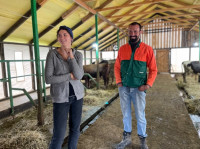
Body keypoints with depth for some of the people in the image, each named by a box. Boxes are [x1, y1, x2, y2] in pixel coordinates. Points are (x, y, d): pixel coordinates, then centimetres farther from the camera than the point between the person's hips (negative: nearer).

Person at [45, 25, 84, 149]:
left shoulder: (78, 55, -1)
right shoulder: (52, 54, -9)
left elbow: (79, 76, -15)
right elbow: (48, 79, -14)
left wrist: (71, 56, -20)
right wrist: (70, 76, -15)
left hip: (77, 95, 4)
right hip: (61, 97, -3)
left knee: (75, 128, 14)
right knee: (59, 135, -1)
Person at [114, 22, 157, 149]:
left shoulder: (147, 49, -3)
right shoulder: (122, 49, 5)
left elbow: (153, 69, -2)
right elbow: (117, 67, 8)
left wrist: (148, 85, -11)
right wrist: (118, 81, -2)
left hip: (138, 88, -2)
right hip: (124, 88, 3)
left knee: (140, 115, 7)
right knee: (126, 114, 13)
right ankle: (127, 138, 32)